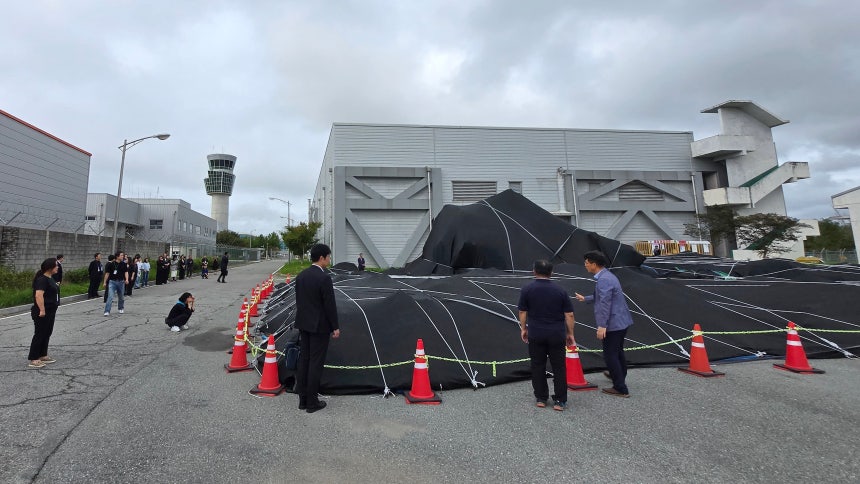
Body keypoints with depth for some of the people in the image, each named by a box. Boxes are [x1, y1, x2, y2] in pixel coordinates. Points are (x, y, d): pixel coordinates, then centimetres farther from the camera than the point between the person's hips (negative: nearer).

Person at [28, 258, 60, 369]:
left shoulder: (50, 278, 11)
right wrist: (42, 310, -28)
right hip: (42, 313, -10)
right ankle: (33, 360, 2)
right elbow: (38, 295, -27)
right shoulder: (42, 280, -19)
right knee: (39, 335, -4)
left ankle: (43, 356, 25)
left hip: (50, 312, 10)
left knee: (47, 334, 15)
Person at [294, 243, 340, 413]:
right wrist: (335, 327, -8)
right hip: (319, 326, -7)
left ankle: (302, 399, 22)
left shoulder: (301, 275, 5)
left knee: (303, 361, 13)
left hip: (303, 324, 8)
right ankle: (312, 402, 11)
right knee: (316, 364, 2)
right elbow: (330, 305, -17)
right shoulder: (324, 278, -19)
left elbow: (298, 300, 11)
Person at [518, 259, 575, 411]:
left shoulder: (527, 289, -5)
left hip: (535, 334, 0)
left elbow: (522, 312, -1)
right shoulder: (560, 290, -2)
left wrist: (523, 329, 12)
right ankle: (560, 401, 12)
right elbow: (569, 315, -1)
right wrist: (570, 333, 8)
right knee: (559, 368, 9)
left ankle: (540, 398, 19)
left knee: (538, 366, 11)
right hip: (557, 334, 1)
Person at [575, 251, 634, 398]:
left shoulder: (604, 279, -22)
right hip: (622, 321, 11)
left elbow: (605, 304, -27)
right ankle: (620, 376, 47)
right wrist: (585, 299, 34)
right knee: (618, 351, 27)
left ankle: (620, 389, 8)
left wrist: (601, 326, -28)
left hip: (613, 323, -11)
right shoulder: (607, 276, 11)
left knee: (610, 355, 0)